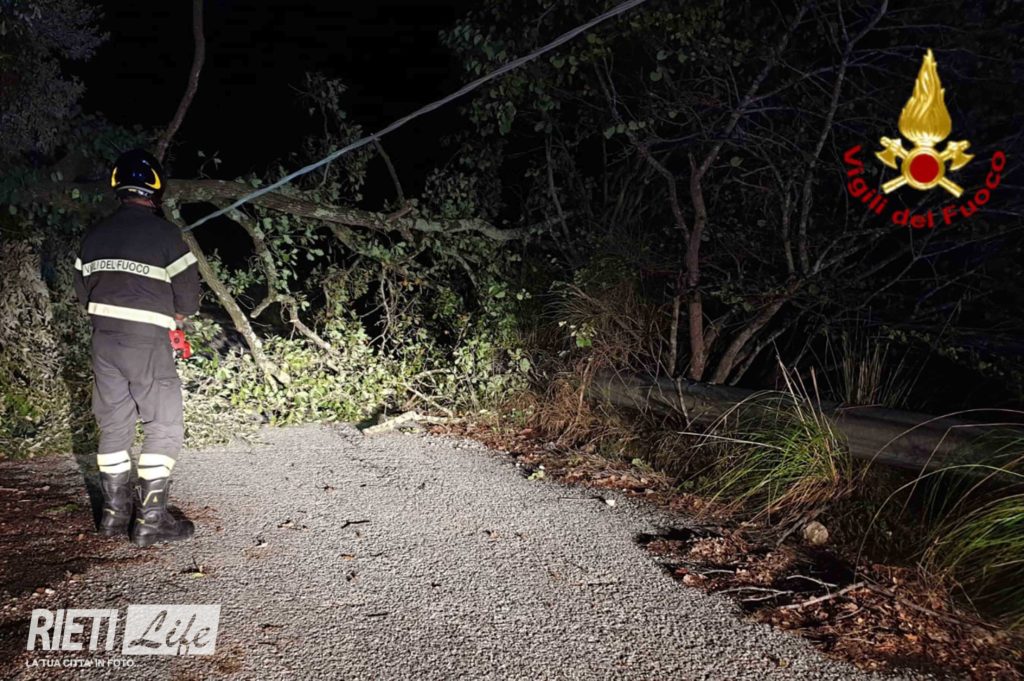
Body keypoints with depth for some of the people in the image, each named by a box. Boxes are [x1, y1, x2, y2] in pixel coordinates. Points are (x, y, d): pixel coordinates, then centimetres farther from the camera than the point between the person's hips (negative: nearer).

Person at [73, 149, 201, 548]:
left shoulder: (94, 236, 7)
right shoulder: (165, 234, -11)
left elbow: (83, 289, 13)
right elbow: (188, 294, -8)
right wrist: (174, 317, 12)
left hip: (103, 340, 6)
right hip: (148, 343, -6)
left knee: (113, 425, 15)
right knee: (165, 427, 2)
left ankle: (115, 512, 22)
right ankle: (150, 520, 1)